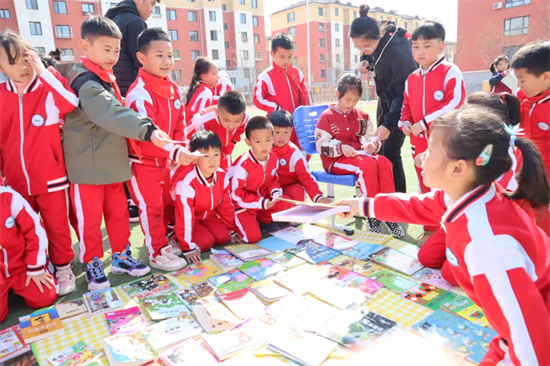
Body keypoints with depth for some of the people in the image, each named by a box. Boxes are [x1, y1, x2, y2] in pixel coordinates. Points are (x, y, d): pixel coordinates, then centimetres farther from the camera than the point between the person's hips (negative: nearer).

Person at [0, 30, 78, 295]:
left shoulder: (48, 89, -7)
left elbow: (71, 102, -31)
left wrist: (43, 70, -25)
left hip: (50, 177, -3)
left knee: (57, 226, 8)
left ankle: (63, 268, 28)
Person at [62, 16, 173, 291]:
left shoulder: (106, 79, 12)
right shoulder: (85, 81, -18)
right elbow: (112, 114, -33)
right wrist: (147, 129, -42)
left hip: (112, 162, 8)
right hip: (88, 163, -8)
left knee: (118, 212, 15)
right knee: (90, 218, 4)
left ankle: (121, 256, 29)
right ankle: (92, 265, 20)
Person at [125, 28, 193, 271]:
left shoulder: (173, 89, 3)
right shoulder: (139, 93, -24)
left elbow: (179, 123, 9)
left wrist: (178, 150, -5)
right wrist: (175, 153, -42)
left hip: (164, 160, 8)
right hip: (143, 161, -8)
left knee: (165, 203, 19)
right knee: (151, 207, 1)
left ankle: (162, 242, 38)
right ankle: (157, 254, 16)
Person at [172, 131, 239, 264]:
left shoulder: (222, 176, -17)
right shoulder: (187, 182, -37)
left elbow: (226, 205, -2)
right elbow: (185, 216, -32)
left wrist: (231, 231, 5)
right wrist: (189, 248, -28)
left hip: (208, 214, 5)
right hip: (190, 218, -5)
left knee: (224, 237, -11)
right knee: (206, 242, -20)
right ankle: (177, 236, 4)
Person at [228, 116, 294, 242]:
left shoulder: (273, 158, -9)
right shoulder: (242, 165, -28)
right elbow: (236, 194, -23)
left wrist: (275, 192, -16)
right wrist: (263, 203, -29)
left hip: (263, 198, 6)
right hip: (243, 205, -6)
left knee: (286, 203, -9)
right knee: (253, 237, -18)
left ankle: (263, 219, 12)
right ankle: (235, 222, 12)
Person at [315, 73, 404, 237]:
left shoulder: (362, 116, 15)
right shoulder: (327, 116, -1)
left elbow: (371, 137, 16)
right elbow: (322, 145, -7)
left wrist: (372, 144, -9)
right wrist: (341, 148, -23)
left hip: (360, 155, 5)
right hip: (336, 160, -5)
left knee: (384, 162, -26)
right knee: (368, 164, -33)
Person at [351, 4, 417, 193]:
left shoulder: (398, 51, -33)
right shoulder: (375, 40, -12)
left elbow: (405, 93, -32)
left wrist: (389, 124, -39)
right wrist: (366, 61, -11)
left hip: (402, 102, -8)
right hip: (385, 98, 8)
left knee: (390, 151, -9)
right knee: (380, 147, 11)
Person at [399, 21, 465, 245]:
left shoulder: (450, 72, -8)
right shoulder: (411, 79, 11)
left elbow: (455, 103, -17)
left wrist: (424, 122, -21)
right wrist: (405, 123, -1)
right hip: (419, 142, 6)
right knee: (425, 188, 14)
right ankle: (431, 229, 28)